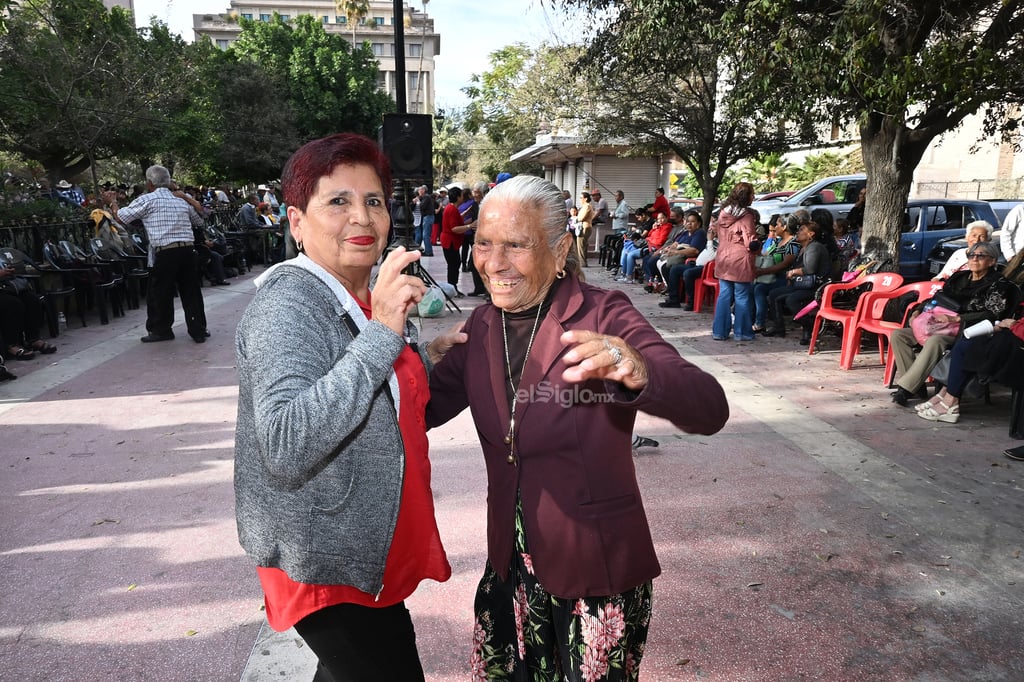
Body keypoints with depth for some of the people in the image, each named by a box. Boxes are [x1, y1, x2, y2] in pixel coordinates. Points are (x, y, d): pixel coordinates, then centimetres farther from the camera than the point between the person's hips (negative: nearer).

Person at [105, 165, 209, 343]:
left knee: (159, 292, 10)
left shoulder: (147, 200, -1)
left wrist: (112, 203, 25)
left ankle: (161, 330, 20)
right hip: (187, 250, 5)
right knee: (191, 291, 11)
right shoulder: (181, 200, 14)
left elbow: (121, 217, 5)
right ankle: (198, 330, 14)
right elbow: (200, 221, 28)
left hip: (165, 253, -5)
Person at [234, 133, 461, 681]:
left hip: (371, 549, 9)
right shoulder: (286, 307, -22)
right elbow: (287, 445, -35)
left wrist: (424, 359, 3)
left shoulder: (368, 297, 6)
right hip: (326, 564, -9)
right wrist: (383, 333, -37)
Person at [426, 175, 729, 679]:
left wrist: (642, 376, -50)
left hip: (599, 569, -4)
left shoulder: (604, 316, -17)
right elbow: (422, 407, 1)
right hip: (511, 566, 5)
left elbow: (711, 410, -28)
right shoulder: (481, 327, -1)